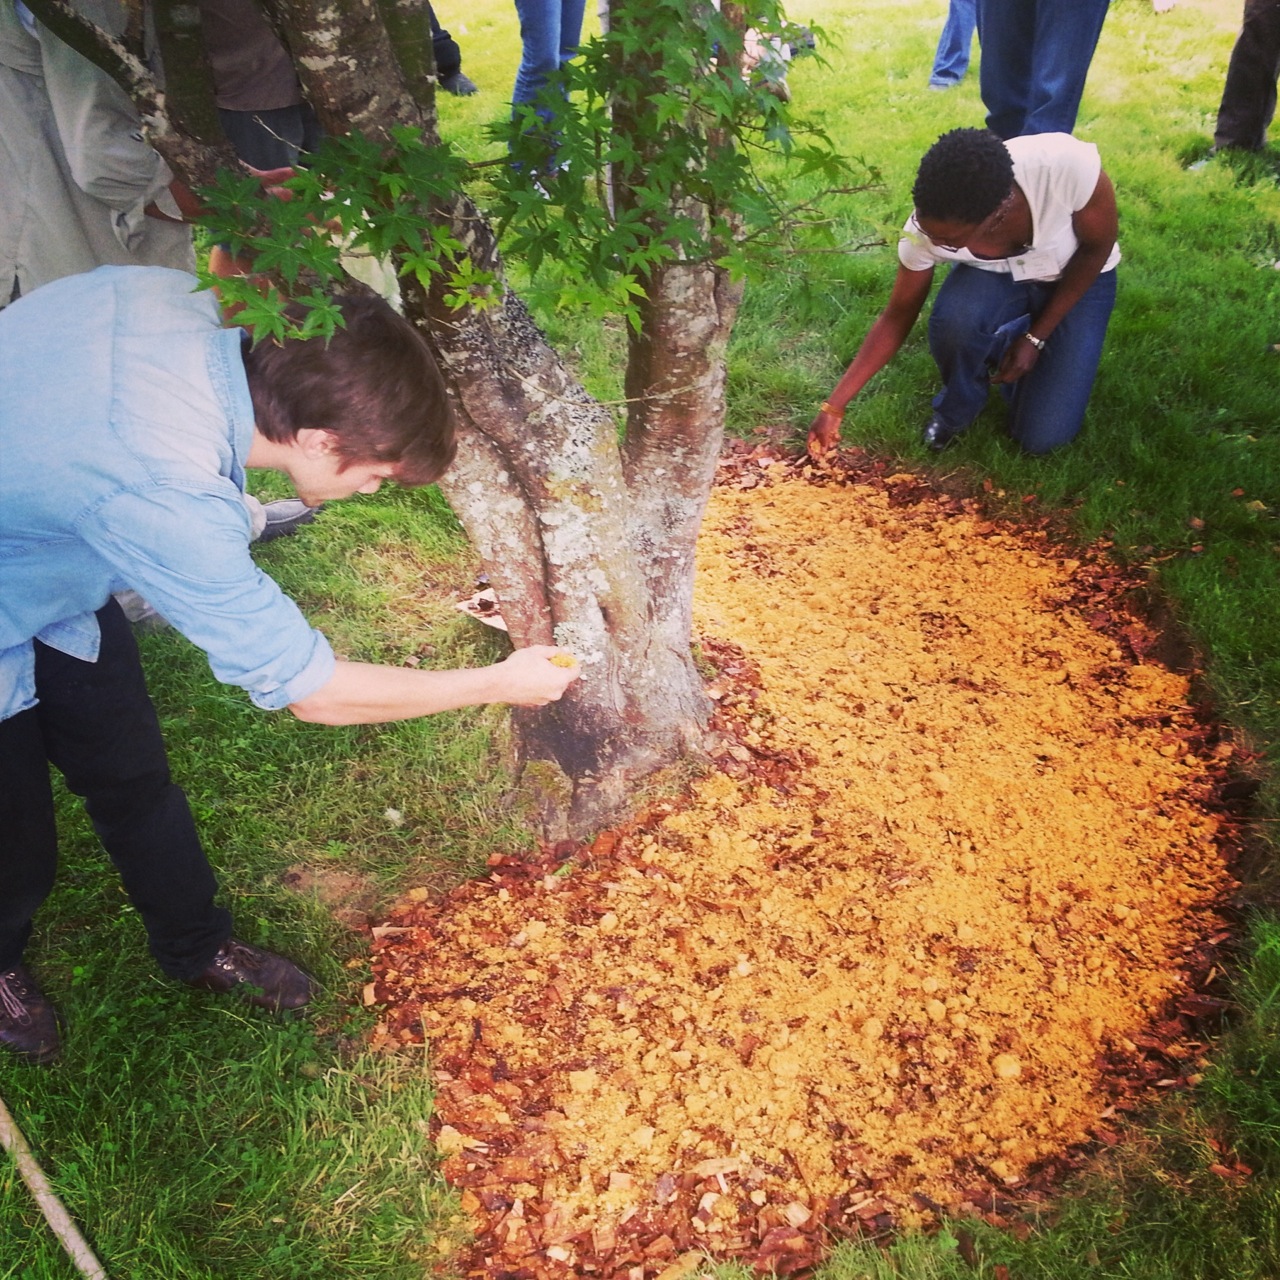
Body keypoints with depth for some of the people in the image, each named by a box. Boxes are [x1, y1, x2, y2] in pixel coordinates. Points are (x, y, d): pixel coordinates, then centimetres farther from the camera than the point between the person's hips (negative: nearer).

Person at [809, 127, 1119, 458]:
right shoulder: (925, 230, -31)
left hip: (1077, 279, -1)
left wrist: (1036, 337, -18)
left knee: (1041, 437, -12)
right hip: (995, 280, 1)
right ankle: (957, 407, -2)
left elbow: (1097, 247, -19)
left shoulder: (1069, 165, -39)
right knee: (953, 320, -37)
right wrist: (835, 405, -19)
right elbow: (897, 317, -16)